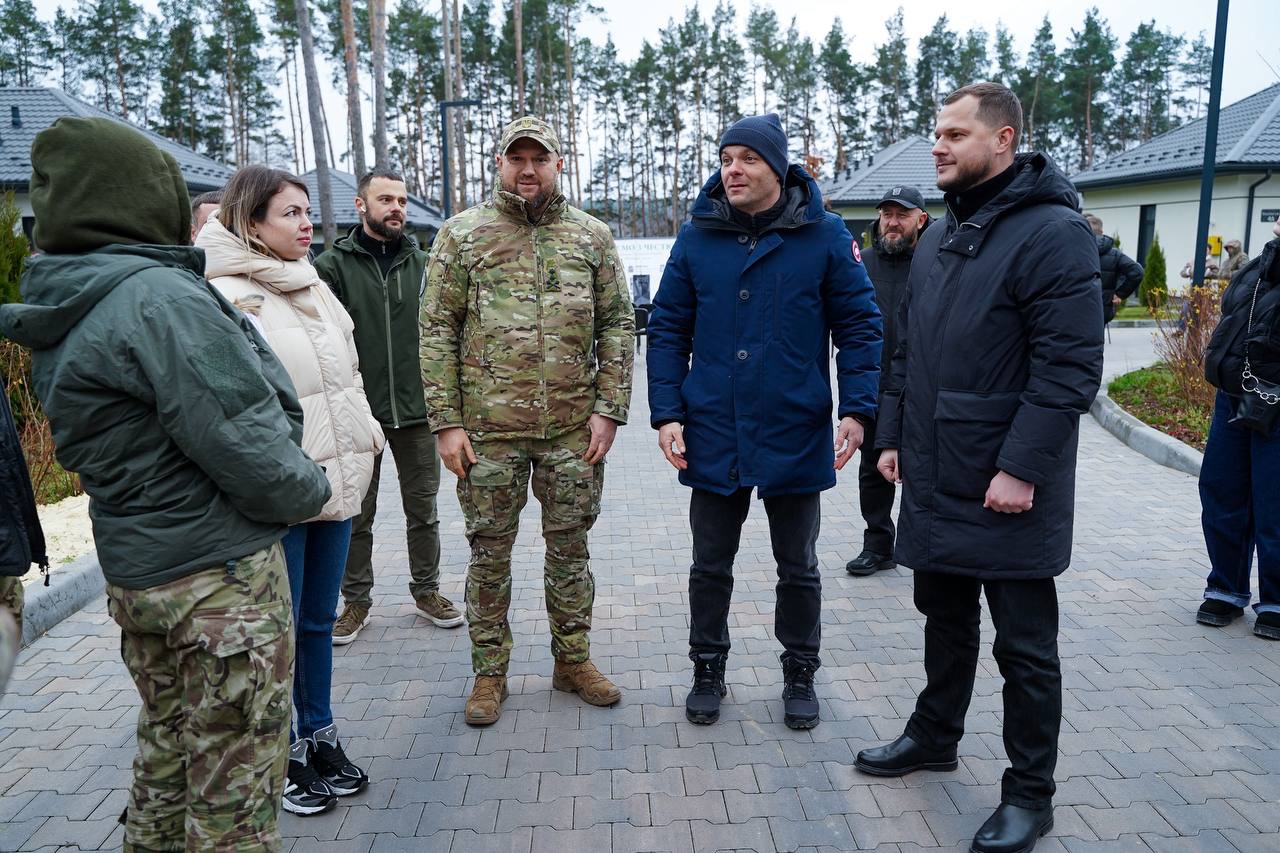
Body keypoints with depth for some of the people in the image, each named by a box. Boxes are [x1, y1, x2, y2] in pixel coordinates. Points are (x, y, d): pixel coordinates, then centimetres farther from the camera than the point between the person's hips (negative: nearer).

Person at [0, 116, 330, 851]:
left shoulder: (65, 312, 6)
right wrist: (313, 487, -5)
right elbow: (245, 451, -22)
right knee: (235, 788, 7)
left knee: (167, 759, 25)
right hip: (220, 575, -9)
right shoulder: (161, 299, -21)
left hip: (133, 570, 9)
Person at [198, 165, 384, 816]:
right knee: (281, 626, 7)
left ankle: (321, 736, 33)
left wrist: (362, 443, 17)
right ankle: (288, 751, 26)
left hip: (336, 482, 7)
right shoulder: (226, 296, -13)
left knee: (319, 620, 18)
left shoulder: (313, 286, 12)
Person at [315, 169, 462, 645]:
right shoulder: (333, 265, -1)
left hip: (416, 410, 2)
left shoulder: (421, 263, 6)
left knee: (423, 510, 12)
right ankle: (356, 600, 26)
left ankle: (426, 589, 29)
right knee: (357, 515, 10)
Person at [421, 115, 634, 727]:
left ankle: (573, 660, 30)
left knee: (570, 547, 12)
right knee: (490, 552, 9)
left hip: (574, 428, 1)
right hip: (489, 429, -1)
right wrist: (446, 422, -6)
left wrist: (609, 410, -3)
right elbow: (437, 332, 0)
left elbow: (618, 326, 6)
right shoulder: (462, 234, 2)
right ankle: (489, 672, 26)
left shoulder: (592, 235, 6)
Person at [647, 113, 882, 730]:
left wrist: (856, 410, -13)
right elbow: (668, 331, 3)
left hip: (796, 437, -1)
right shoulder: (697, 238, 1)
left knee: (798, 568, 14)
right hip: (713, 438, 2)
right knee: (710, 566, 14)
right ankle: (708, 669, 33)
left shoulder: (824, 235, -4)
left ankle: (799, 673, 34)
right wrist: (667, 413, -6)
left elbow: (860, 326, -3)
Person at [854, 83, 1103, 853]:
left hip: (1007, 488, -7)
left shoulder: (1054, 233, -13)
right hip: (936, 478, 7)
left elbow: (1070, 368, -19)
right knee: (946, 619, 21)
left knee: (1025, 645, 7)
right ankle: (934, 737, 40)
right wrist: (893, 436, 12)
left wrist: (1022, 468, -22)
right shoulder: (937, 240, 13)